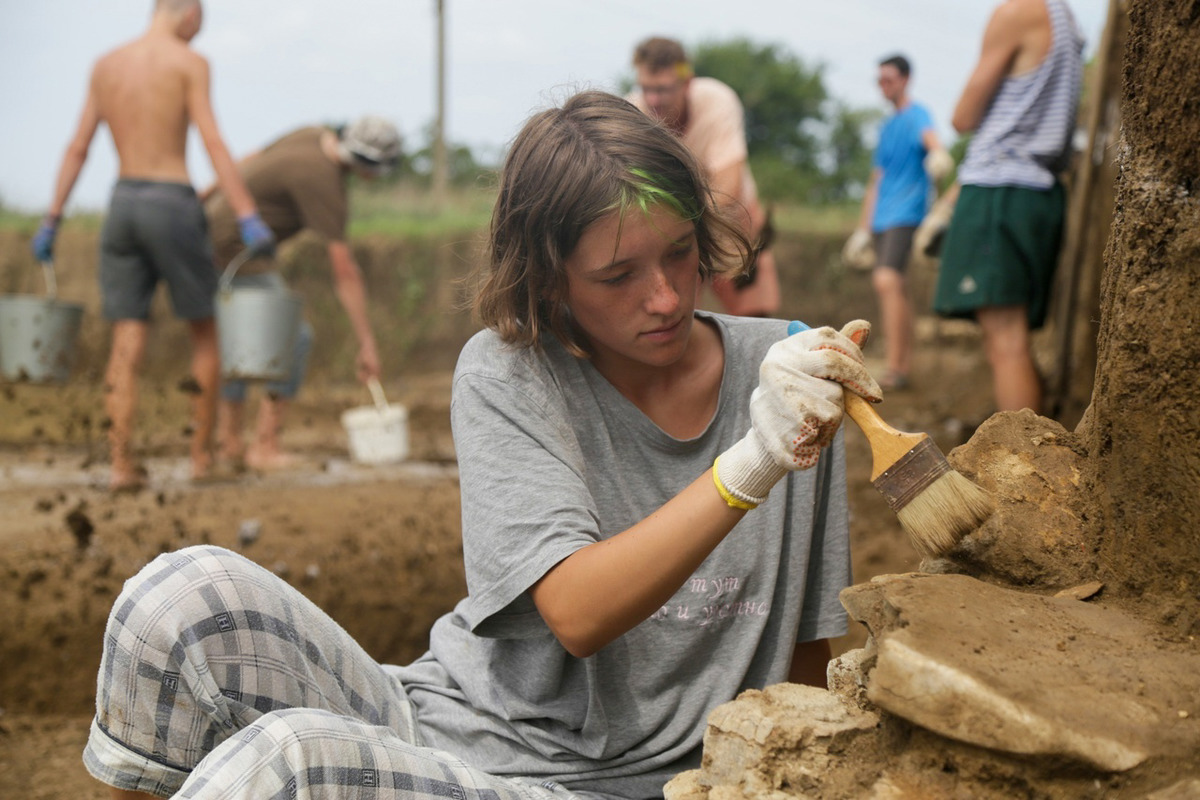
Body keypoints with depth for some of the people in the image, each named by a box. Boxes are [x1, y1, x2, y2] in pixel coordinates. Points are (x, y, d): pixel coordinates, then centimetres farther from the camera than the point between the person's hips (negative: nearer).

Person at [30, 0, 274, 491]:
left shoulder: (105, 65, 13)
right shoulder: (190, 63, -3)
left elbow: (77, 149, 12)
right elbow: (214, 144, -14)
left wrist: (52, 221, 14)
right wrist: (248, 219, -18)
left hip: (122, 206, 5)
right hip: (173, 206, -5)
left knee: (127, 345, 3)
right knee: (205, 333, 10)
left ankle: (121, 465, -5)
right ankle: (202, 456, 12)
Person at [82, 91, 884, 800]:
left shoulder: (778, 370, -1)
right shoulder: (506, 374, -5)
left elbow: (805, 652, 10)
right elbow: (577, 613, -20)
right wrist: (750, 466, -29)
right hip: (439, 719, 2)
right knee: (194, 591, -25)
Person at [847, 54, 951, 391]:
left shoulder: (916, 115, -3)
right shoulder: (887, 127, 22)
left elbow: (929, 136, -28)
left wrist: (939, 154, -52)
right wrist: (863, 228, 24)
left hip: (905, 213, -9)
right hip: (882, 218, 9)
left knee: (886, 279, -22)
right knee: (896, 288, 10)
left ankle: (894, 368, -24)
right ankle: (905, 364, 16)